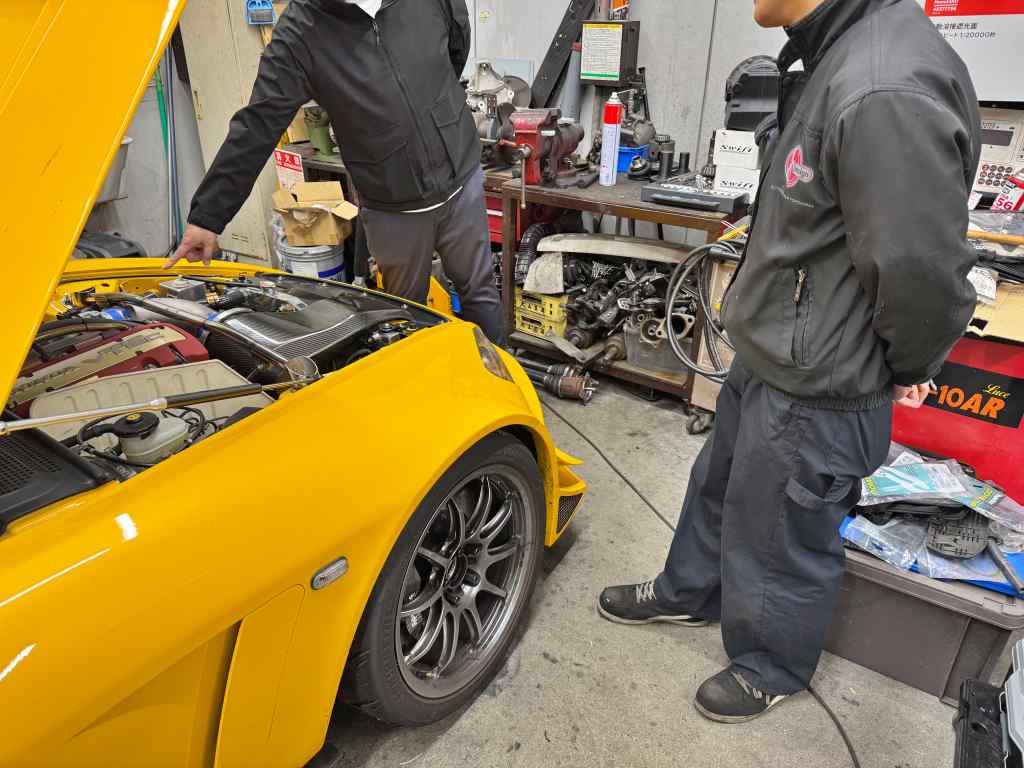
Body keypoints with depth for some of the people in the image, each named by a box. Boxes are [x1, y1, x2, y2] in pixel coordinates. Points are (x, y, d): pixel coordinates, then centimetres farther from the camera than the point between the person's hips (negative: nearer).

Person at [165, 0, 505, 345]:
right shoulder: (299, 30, -13)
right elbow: (257, 127, -15)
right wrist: (206, 217, -15)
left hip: (461, 181, 2)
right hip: (394, 209, -1)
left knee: (479, 293, 14)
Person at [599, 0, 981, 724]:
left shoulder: (889, 93, -30)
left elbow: (925, 278, -27)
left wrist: (906, 369, -7)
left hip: (816, 398, -9)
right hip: (767, 362, 9)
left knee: (780, 544, 14)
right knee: (718, 488, 27)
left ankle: (774, 670, 44)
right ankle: (688, 594, 55)